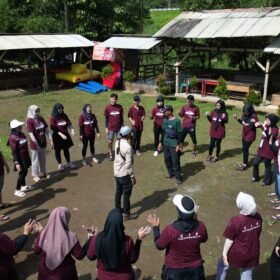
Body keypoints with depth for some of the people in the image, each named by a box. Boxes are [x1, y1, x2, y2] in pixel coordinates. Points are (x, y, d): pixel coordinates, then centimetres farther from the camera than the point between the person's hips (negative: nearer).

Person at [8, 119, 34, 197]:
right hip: (20, 159, -8)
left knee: (25, 172, 20)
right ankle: (17, 190, 17)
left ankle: (24, 186, 40)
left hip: (25, 157, 8)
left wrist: (28, 157, 19)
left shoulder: (22, 134, 2)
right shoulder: (13, 138, -22)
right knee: (22, 174, 2)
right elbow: (14, 152, -21)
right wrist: (16, 163, -22)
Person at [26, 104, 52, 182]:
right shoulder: (30, 121, -18)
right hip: (35, 144, -6)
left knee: (43, 158, 18)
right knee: (35, 160, 7)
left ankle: (44, 172, 34)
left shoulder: (41, 118, 1)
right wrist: (36, 144, -22)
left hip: (43, 142, 6)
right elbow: (31, 134, -21)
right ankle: (35, 175, 20)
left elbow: (46, 129, 4)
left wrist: (51, 139, 0)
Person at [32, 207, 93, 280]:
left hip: (45, 273, 2)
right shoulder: (70, 237, -24)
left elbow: (36, 250, -1)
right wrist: (90, 239, -7)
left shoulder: (43, 234, -17)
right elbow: (80, 255, -14)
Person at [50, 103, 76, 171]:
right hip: (57, 136, -4)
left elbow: (69, 123, -1)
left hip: (65, 134, 4)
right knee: (58, 150, 7)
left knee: (66, 149, 13)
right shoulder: (53, 117, -12)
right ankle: (60, 164, 19)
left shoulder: (64, 116, 3)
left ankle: (68, 163, 25)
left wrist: (72, 129, -20)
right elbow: (54, 128, -15)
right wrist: (61, 134, -23)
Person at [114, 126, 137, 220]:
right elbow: (128, 164, -21)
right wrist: (132, 176, -14)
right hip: (125, 174, -8)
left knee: (118, 191, 23)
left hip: (116, 172, 8)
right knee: (126, 194, 7)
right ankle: (126, 214, 18)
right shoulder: (128, 147, -25)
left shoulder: (117, 143, -1)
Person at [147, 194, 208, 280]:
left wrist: (155, 227, -3)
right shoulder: (200, 226, -21)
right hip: (195, 268, 2)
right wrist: (195, 220, 3)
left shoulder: (170, 229, -30)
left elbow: (159, 246, -13)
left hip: (174, 270, -2)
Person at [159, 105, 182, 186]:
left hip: (174, 145, -6)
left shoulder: (176, 121, -15)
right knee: (167, 160, 14)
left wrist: (178, 145, -14)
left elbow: (179, 133, -12)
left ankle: (178, 177, 6)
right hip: (166, 144, 7)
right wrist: (161, 142, 15)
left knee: (175, 161, -3)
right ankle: (171, 173, 31)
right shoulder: (165, 120, 4)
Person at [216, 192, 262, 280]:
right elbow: (258, 234, 4)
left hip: (237, 254, -4)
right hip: (252, 254, 4)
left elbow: (229, 240, -18)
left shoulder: (235, 221, -28)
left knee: (222, 265, 24)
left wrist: (224, 254, -4)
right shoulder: (258, 217, -11)